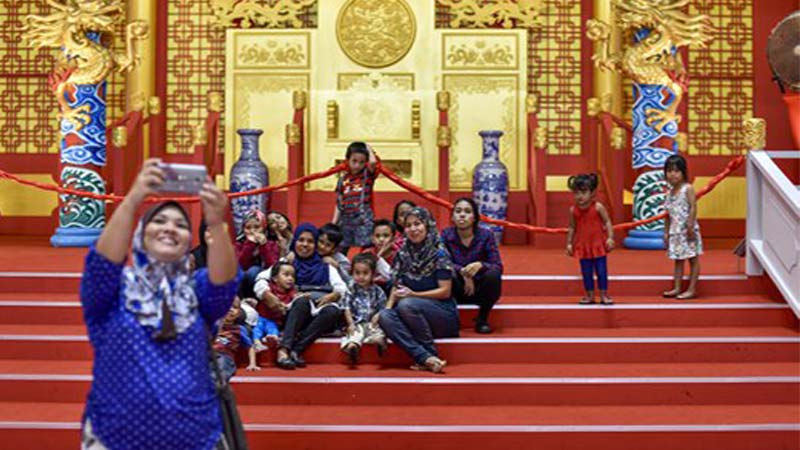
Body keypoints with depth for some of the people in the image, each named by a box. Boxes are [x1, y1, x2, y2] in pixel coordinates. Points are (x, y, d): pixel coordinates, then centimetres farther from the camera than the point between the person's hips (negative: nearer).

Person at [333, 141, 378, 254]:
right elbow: (339, 204, 11)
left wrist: (369, 149, -1)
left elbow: (373, 162, -21)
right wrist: (333, 224, 6)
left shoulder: (367, 175, 1)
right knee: (339, 252, 6)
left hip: (363, 221, -3)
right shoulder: (343, 179, 9)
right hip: (345, 221, 4)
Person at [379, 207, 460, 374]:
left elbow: (445, 291, -8)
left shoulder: (439, 254, -5)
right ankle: (426, 358, -38)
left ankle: (431, 354, -20)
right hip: (415, 317, 5)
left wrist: (413, 295, -17)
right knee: (385, 316, -26)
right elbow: (397, 286, 12)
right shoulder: (403, 254, 11)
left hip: (443, 315, -5)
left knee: (407, 304, -33)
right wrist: (388, 305, -8)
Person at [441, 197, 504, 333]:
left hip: (480, 290, 1)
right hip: (457, 291, -1)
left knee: (493, 275, -31)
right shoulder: (446, 235, -7)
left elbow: (498, 267, -13)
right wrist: (462, 272, -29)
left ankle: (482, 319, -10)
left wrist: (480, 265, -34)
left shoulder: (486, 235, -8)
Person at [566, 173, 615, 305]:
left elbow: (607, 222, -8)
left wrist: (610, 238, -17)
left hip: (598, 244, -3)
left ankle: (604, 295, 11)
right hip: (583, 245, 3)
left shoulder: (598, 207, -11)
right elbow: (572, 227, 7)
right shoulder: (573, 210, -2)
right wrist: (569, 243, 7)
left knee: (601, 270, 1)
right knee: (586, 272, 7)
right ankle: (589, 295, 17)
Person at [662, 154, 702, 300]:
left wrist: (690, 225, -23)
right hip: (675, 230, 7)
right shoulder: (670, 192, 11)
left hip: (688, 230, -7)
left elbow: (693, 208, -16)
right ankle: (677, 288, 14)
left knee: (693, 259, 1)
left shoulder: (688, 188, -9)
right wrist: (666, 232, 12)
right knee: (678, 259, 10)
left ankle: (692, 289, 3)